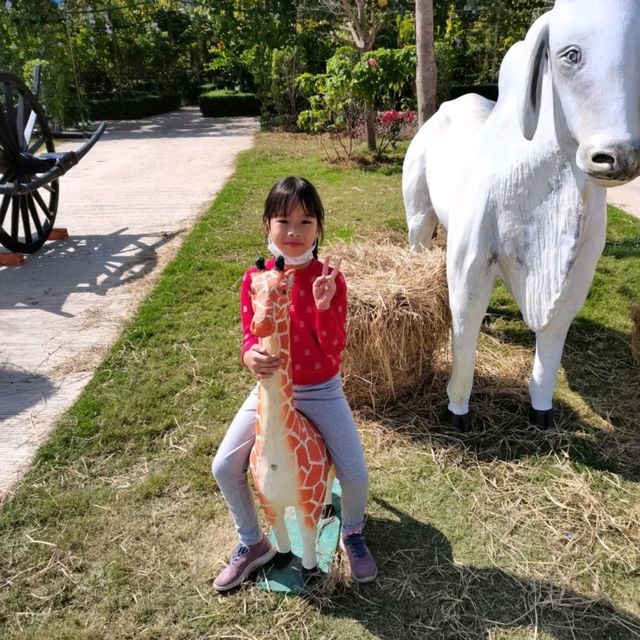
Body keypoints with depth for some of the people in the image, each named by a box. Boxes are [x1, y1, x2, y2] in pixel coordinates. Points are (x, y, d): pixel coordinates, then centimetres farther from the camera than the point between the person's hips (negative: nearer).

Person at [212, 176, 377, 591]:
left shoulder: (329, 278, -14)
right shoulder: (255, 279, -9)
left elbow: (334, 349, -16)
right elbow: (250, 337, -5)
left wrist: (323, 305, -33)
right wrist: (251, 357, -30)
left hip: (322, 390, -2)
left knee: (355, 473, -11)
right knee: (225, 467, -4)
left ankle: (353, 534, 26)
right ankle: (253, 544, 23)